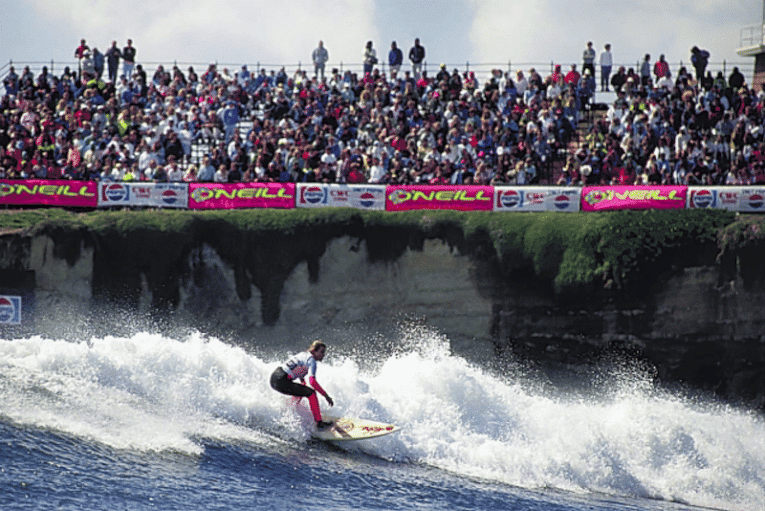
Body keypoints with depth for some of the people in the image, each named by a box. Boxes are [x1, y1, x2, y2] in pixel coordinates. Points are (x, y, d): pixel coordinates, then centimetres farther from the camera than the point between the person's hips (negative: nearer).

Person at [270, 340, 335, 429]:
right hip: (281, 382, -10)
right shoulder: (311, 361, -8)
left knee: (300, 391, 33)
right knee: (311, 393, -6)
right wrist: (326, 395, -18)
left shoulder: (303, 354, 19)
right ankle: (319, 423, -7)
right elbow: (312, 381, -22)